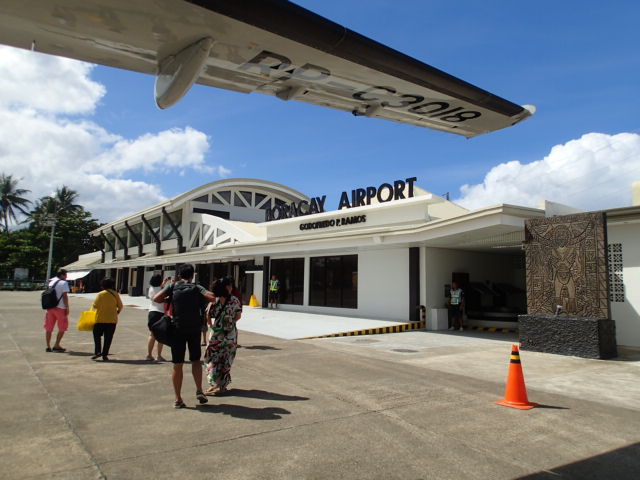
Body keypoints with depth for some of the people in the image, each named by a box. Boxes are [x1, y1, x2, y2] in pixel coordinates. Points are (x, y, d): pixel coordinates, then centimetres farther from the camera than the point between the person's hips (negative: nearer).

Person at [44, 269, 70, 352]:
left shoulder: (51, 282, 13)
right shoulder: (64, 283, -9)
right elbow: (65, 296, -14)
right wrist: (67, 307, -11)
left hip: (50, 307, 6)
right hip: (60, 307, -6)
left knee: (49, 327, 12)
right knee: (62, 327, 7)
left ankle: (48, 346, 14)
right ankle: (56, 346, 5)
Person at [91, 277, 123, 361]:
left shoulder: (100, 294, -8)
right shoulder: (115, 294, -1)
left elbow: (95, 306, -9)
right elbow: (120, 306, 2)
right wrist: (118, 312, 21)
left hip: (100, 319, -2)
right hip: (112, 320, 2)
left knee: (97, 335, 16)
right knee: (108, 338, 7)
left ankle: (98, 351, 5)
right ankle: (105, 355, 7)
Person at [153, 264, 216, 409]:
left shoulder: (173, 286, 4)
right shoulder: (197, 288, 4)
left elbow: (156, 299, -7)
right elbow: (212, 298, -10)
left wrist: (168, 300, 11)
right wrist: (201, 299, 9)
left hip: (177, 329, 0)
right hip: (194, 329, 0)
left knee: (177, 365, 7)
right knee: (196, 360, 18)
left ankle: (178, 399, 11)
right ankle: (199, 390, 4)